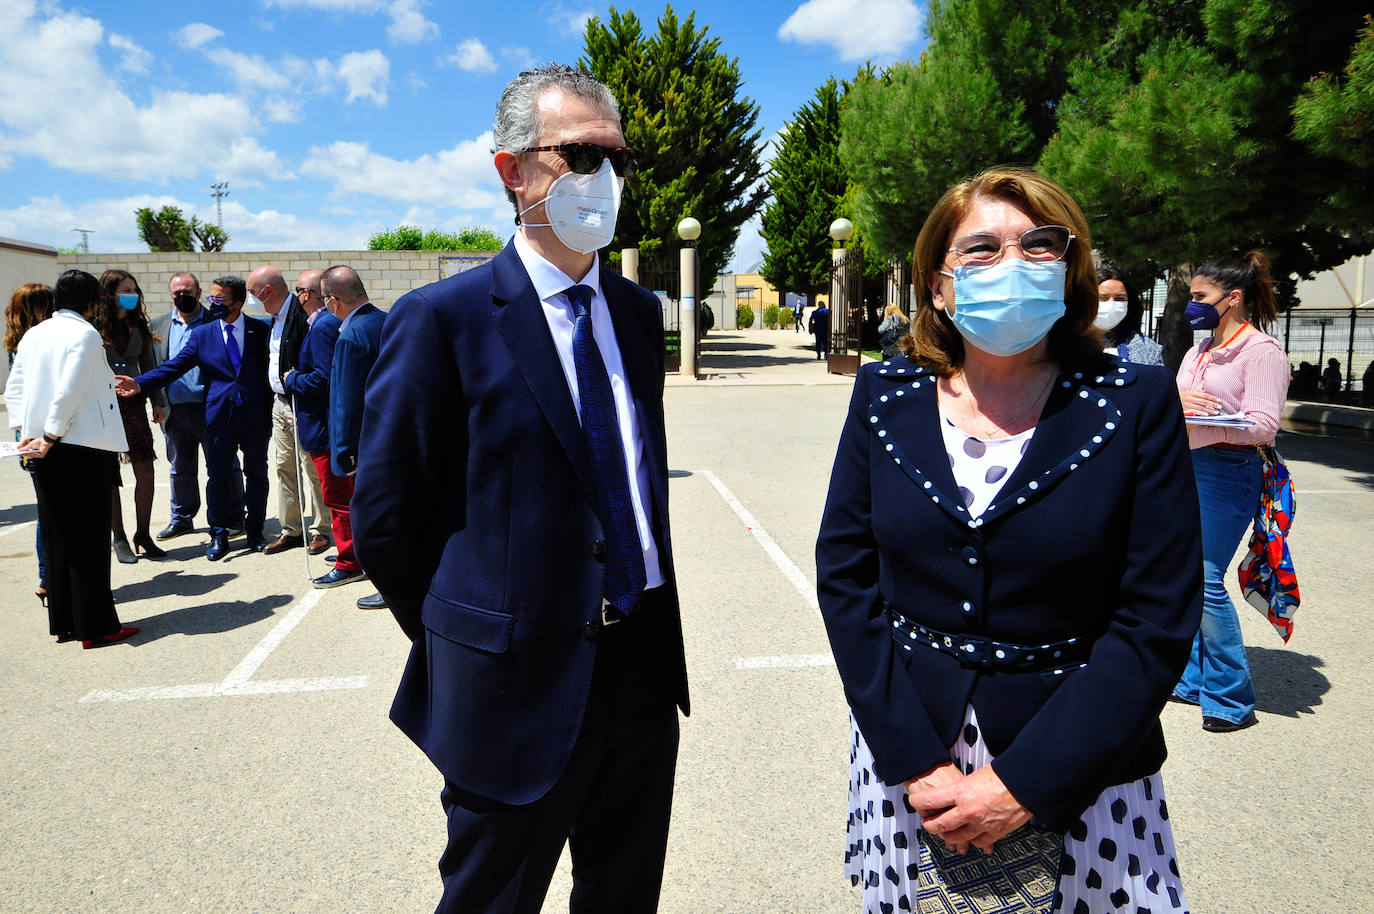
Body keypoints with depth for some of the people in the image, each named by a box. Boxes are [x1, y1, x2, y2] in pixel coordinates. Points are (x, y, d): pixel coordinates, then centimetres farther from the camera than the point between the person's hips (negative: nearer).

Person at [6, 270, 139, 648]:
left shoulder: (33, 335, 12)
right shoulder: (85, 334, -11)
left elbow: (14, 388, 13)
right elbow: (69, 392, -18)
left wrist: (23, 429, 9)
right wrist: (51, 437, -13)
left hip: (44, 449, 7)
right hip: (82, 447, -7)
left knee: (56, 536, 13)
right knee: (88, 539, -2)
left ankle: (62, 622, 20)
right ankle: (95, 626, 3)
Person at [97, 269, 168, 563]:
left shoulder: (138, 325, 10)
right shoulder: (94, 326, -6)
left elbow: (148, 365, 14)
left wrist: (158, 402, 8)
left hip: (133, 404, 4)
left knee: (146, 473, 1)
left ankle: (143, 534, 14)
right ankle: (119, 538, 12)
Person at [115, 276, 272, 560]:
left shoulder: (260, 329, 2)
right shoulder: (202, 334, 6)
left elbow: (270, 369, 4)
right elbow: (175, 366, -1)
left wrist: (270, 409, -1)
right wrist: (140, 382, -14)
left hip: (256, 416, -1)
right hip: (220, 416, 1)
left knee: (256, 473, 8)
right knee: (218, 475, 4)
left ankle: (255, 530, 22)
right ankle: (218, 535, 15)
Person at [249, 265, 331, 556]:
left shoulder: (302, 316, -16)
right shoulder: (276, 318, 14)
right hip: (280, 402, 9)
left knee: (311, 468, -2)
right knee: (284, 467, 11)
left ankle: (319, 530, 9)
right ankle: (290, 530, 19)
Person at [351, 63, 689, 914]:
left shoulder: (637, 309, 6)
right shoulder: (443, 319, -14)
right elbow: (385, 516, -10)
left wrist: (646, 629, 13)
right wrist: (464, 641, -1)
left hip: (644, 665, 6)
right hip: (519, 684, -5)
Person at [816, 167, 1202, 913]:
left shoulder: (1136, 403, -7)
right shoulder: (886, 396, -2)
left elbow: (1158, 617, -10)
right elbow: (843, 574, -3)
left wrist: (1025, 782, -14)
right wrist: (914, 760, -10)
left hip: (1082, 774, -1)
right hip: (905, 749, 2)